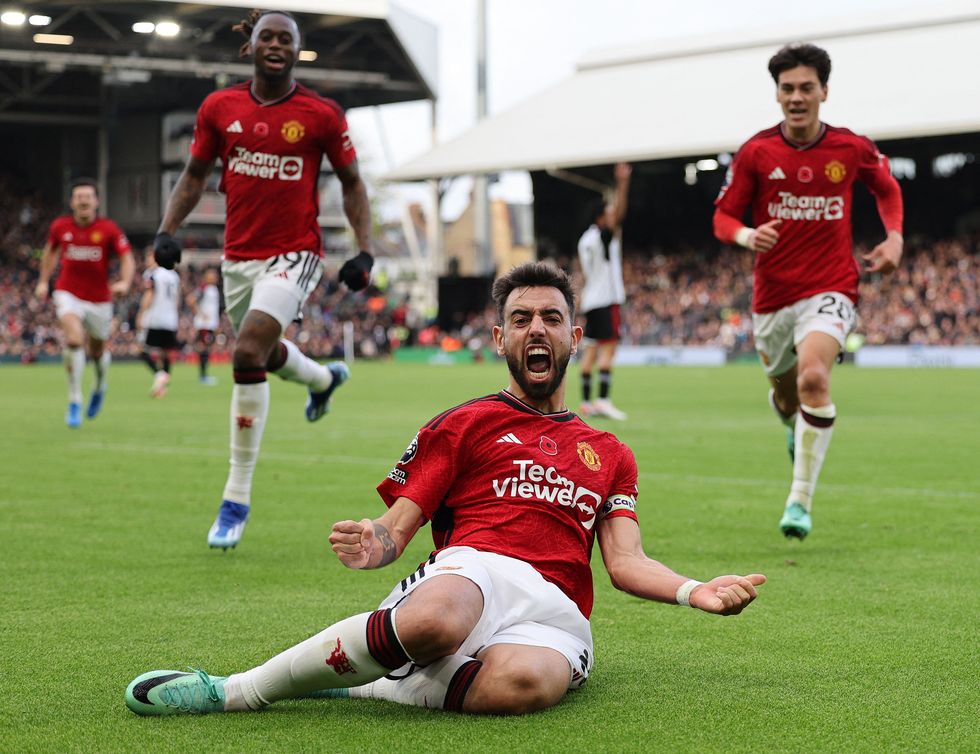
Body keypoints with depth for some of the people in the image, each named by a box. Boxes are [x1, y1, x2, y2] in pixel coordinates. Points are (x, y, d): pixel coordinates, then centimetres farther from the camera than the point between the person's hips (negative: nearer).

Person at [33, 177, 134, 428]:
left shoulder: (109, 229, -9)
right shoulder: (60, 226, -3)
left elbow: (127, 258, -10)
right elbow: (50, 250, 16)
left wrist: (125, 282, -28)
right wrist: (43, 281, 15)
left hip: (99, 298, 0)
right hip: (68, 294, 0)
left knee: (97, 352, 13)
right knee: (74, 339, -25)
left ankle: (100, 386, 49)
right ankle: (74, 401, -17)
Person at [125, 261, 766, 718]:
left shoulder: (609, 454, 30)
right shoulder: (461, 425, 22)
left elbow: (627, 563, 19)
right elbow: (398, 526, 11)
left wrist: (695, 591, -2)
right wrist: (373, 546, -15)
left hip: (557, 616, 1)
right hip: (474, 568, -1)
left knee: (520, 683, -40)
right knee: (434, 622, -43)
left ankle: (369, 685, -17)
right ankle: (238, 691, -25)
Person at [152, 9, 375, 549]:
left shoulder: (322, 115, -6)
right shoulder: (219, 108, 1)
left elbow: (351, 183, 5)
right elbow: (195, 175, 12)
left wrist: (364, 251, -4)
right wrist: (167, 231, -1)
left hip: (295, 255, -5)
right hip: (238, 256, 5)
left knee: (249, 350, -23)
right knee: (264, 354, 21)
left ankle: (236, 499, -14)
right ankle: (324, 378, 61)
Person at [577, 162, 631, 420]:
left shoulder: (585, 239, 14)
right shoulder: (603, 236, -10)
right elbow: (619, 213, -23)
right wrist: (623, 184, -27)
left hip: (590, 301, 8)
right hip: (606, 299, -8)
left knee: (591, 350, 6)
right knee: (608, 348, -10)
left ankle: (586, 402, 5)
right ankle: (603, 400, -18)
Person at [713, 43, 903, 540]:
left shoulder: (852, 149, -2)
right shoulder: (756, 152, -4)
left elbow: (887, 188, 18)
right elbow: (723, 216, 1)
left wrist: (894, 237, 2)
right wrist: (746, 236, -22)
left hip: (830, 289, -2)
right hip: (772, 295, 2)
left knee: (813, 377, -28)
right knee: (786, 396, 16)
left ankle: (800, 500, -20)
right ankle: (797, 427, 57)